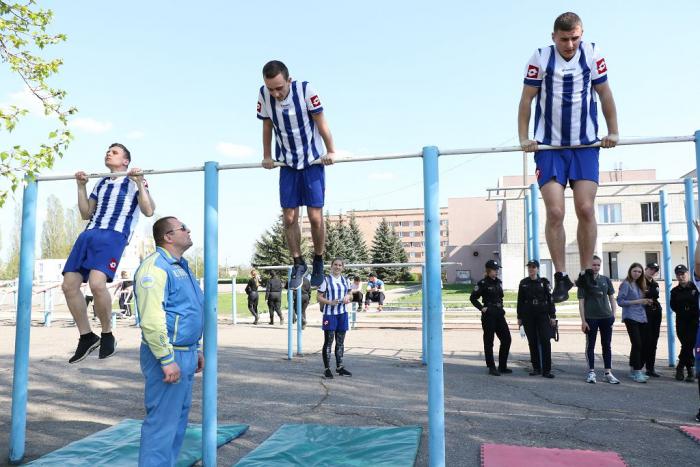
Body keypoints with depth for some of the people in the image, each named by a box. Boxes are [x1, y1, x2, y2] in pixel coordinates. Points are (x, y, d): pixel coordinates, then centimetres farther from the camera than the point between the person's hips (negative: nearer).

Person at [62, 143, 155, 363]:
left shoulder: (135, 181, 11)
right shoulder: (101, 183, 28)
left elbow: (148, 211, -2)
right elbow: (86, 214, 27)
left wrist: (140, 183, -7)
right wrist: (81, 187, 21)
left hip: (114, 235, -7)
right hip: (89, 234, 7)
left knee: (97, 283, -28)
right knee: (69, 284, -6)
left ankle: (107, 335, -8)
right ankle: (87, 337, 9)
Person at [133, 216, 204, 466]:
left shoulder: (180, 267, 16)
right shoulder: (155, 267, -16)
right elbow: (151, 319, -24)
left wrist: (195, 350, 21)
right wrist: (168, 360, -23)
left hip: (185, 354, 10)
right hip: (168, 354, -10)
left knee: (178, 417, 17)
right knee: (162, 422, -3)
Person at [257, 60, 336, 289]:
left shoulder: (305, 90, -19)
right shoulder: (264, 95, -9)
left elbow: (320, 122, -10)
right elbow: (267, 127, 4)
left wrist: (330, 151, -5)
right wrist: (267, 156, 10)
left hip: (313, 161, -3)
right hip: (287, 164, 3)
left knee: (315, 217, -5)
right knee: (289, 218, 0)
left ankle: (318, 261, 18)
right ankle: (298, 264, 18)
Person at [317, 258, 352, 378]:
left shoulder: (346, 280, 11)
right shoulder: (326, 279, -5)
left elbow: (349, 294, 21)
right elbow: (319, 297, -6)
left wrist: (347, 298, -2)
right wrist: (330, 302, -21)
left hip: (342, 313, 5)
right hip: (329, 313, -5)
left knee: (340, 341, 11)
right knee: (329, 341, -1)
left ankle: (339, 367, 22)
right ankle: (327, 368, 8)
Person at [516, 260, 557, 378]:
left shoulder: (544, 282, 1)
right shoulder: (523, 283, 7)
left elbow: (550, 299, 1)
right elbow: (520, 301, 9)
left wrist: (553, 316, -3)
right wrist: (519, 317, 8)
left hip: (543, 315, -2)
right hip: (528, 316, 2)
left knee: (545, 341, -7)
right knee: (532, 342, 6)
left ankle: (546, 370, -2)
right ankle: (536, 368, 15)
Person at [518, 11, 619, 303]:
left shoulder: (592, 54, 1)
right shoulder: (540, 58, -4)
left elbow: (605, 94, 9)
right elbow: (526, 99, 1)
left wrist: (613, 132, 6)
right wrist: (523, 138, -6)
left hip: (586, 145, 1)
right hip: (549, 147, -1)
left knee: (586, 209, -7)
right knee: (555, 213, -10)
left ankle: (586, 273, 8)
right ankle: (561, 277, 1)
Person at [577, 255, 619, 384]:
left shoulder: (606, 280, 8)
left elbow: (612, 298, 12)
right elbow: (581, 302, -3)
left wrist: (613, 314, 1)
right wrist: (583, 321, -8)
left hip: (606, 317, 3)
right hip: (591, 318, -3)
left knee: (606, 345, 7)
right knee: (590, 346, 4)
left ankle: (608, 373, 14)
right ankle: (591, 373, 11)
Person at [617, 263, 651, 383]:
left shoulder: (639, 285, 18)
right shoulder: (626, 284, -4)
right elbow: (620, 301, -13)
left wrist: (646, 302, 2)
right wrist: (637, 301, -16)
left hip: (641, 318, 8)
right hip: (631, 318, -8)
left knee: (644, 345, 6)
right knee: (637, 344, -12)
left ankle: (635, 370, 18)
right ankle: (636, 373, -7)